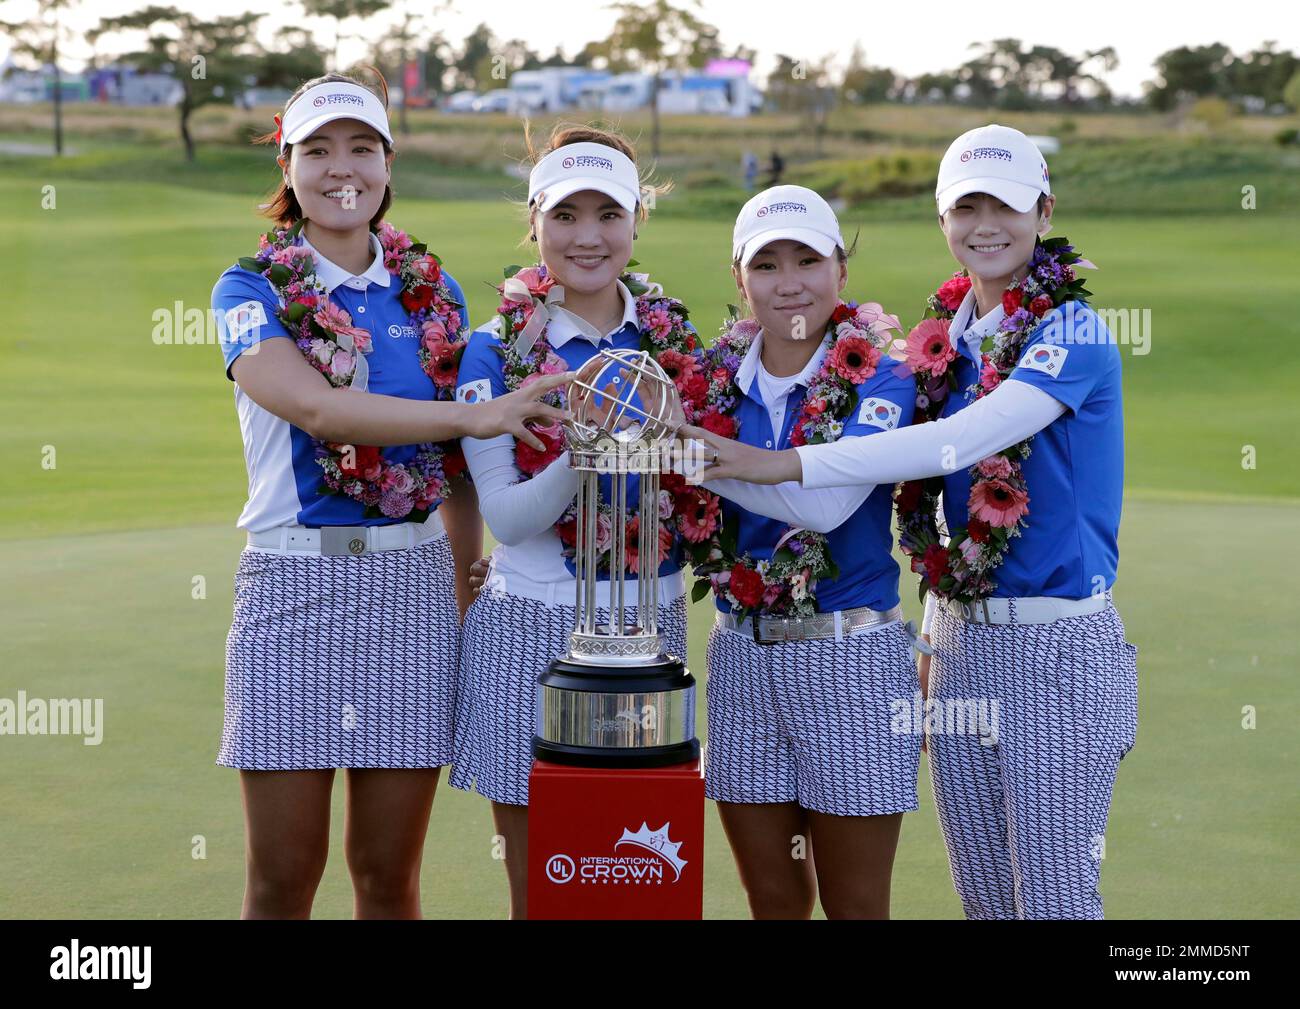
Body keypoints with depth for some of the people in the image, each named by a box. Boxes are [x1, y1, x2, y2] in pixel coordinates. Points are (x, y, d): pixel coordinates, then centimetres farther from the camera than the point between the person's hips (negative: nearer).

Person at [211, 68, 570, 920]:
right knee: (283, 879, 2)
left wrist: (472, 609, 11)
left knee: (390, 875, 7)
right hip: (295, 584, -3)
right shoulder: (252, 290, -1)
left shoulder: (432, 293, 10)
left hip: (413, 587, 3)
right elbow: (314, 407, -21)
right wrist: (478, 415, -29)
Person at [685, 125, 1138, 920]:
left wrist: (785, 463, -30)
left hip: (1056, 644, -7)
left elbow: (961, 442, -27)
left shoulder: (1071, 333, -12)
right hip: (960, 637, 7)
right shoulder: (944, 336, 10)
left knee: (1053, 898, 0)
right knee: (982, 894, 14)